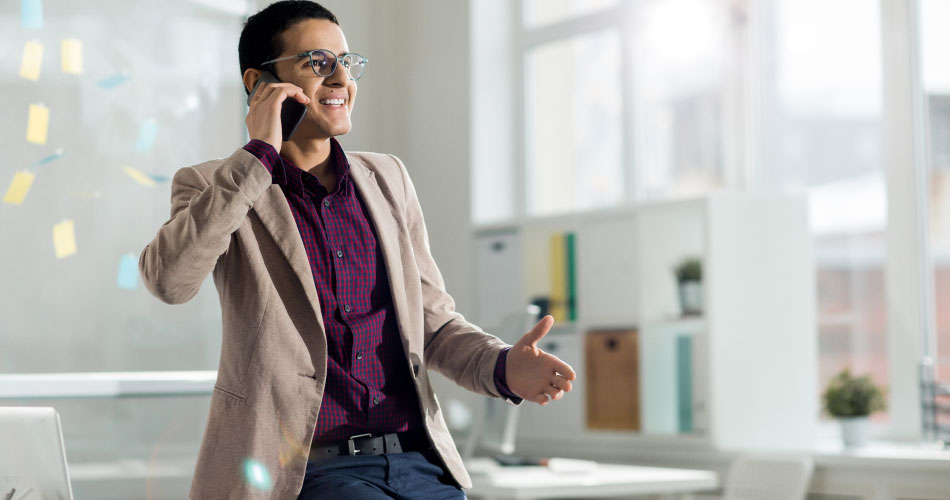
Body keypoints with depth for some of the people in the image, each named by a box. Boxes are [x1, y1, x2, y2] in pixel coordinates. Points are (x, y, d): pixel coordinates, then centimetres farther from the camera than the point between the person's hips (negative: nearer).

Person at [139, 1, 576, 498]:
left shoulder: (387, 178, 15)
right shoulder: (210, 189, 2)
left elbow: (434, 321, 16)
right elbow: (168, 279, -19)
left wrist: (503, 368, -5)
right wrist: (258, 155, -15)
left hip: (416, 459, 4)